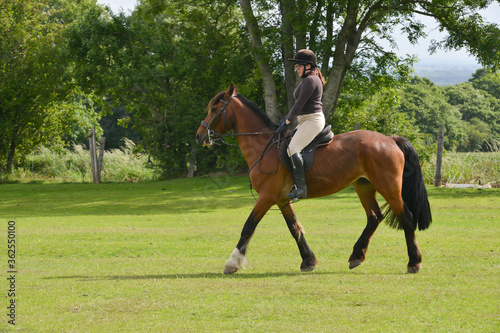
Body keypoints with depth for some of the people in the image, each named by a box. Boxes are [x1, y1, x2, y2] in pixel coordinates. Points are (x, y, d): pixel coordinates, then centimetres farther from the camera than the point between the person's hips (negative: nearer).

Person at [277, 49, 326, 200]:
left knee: (293, 148, -22)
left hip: (313, 120, -12)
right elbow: (300, 103, 25)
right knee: (290, 148, 12)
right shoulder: (308, 80, 20)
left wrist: (287, 121, -12)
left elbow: (300, 104, -18)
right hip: (306, 121, 12)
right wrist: (287, 117, 18)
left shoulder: (310, 80, -15)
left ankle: (301, 187, -27)